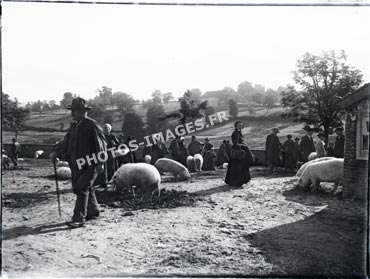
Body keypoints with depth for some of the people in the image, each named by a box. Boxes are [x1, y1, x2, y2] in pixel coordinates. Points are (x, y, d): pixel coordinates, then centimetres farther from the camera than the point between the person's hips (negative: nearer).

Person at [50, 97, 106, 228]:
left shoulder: (92, 125, -11)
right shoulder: (74, 126, 13)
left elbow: (101, 145, -13)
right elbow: (66, 141, 12)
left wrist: (100, 163, -19)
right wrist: (56, 152, -3)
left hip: (90, 164, -8)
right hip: (76, 164, 8)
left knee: (82, 188, -12)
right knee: (87, 188, 17)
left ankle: (79, 219, -8)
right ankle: (93, 211, 34)